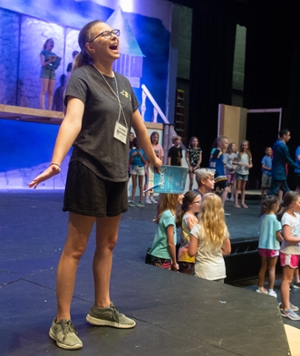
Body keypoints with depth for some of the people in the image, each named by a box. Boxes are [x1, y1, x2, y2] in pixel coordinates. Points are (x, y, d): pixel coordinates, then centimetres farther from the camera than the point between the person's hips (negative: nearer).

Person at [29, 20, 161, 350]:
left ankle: (102, 308, 31)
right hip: (89, 170, -7)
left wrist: (154, 159, 31)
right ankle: (62, 321, 10)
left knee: (108, 243, 16)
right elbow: (72, 120, -28)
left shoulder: (124, 83, 11)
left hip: (117, 172, 8)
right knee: (76, 247, -1)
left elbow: (139, 127, 22)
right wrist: (56, 162, -43)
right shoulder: (82, 77, -11)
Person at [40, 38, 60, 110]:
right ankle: (43, 109, -18)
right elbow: (42, 64, -8)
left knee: (51, 92, -1)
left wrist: (57, 64, -6)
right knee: (44, 91, -12)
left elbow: (55, 68, 16)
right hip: (45, 72, -5)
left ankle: (49, 110, -4)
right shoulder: (43, 52, 5)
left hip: (53, 73, 5)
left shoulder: (54, 54, 19)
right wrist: (50, 61, -23)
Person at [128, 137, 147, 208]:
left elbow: (145, 163, -3)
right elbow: (129, 162, 0)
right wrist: (132, 155, -14)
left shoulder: (143, 151, -2)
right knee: (134, 185, 5)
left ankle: (141, 201, 4)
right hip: (133, 168, 1)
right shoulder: (132, 151, 1)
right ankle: (132, 201, 6)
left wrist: (141, 155, -13)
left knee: (140, 185, 2)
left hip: (141, 168, -1)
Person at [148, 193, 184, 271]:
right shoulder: (169, 215, -21)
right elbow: (170, 243, -18)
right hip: (162, 258, -8)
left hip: (158, 255, 8)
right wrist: (174, 263, -10)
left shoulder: (166, 212, 5)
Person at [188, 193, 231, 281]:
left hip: (204, 273, -4)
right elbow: (227, 251, 8)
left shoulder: (198, 229, -15)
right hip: (220, 271, 4)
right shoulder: (223, 228, -2)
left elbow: (192, 252, -13)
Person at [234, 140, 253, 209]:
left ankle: (242, 202, 14)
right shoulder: (238, 153, -3)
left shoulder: (249, 154, 6)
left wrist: (249, 166, -11)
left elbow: (251, 164, 11)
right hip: (239, 172, -3)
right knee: (238, 187, -2)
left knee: (243, 188, 10)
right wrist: (238, 163, -23)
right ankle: (236, 202, -1)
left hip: (246, 173, 3)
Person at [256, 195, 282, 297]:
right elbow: (278, 235, -14)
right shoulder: (275, 218, -17)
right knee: (272, 268, 6)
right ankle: (271, 290, 5)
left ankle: (260, 288, 26)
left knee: (263, 267, 17)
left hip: (262, 246, 5)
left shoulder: (262, 217, -1)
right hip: (273, 246, -5)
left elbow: (261, 231, 6)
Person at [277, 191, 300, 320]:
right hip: (288, 252, -8)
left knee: (289, 279, 17)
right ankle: (286, 309, 1)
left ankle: (286, 303, 28)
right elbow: (287, 237, -26)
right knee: (287, 279, -3)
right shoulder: (287, 217, -19)